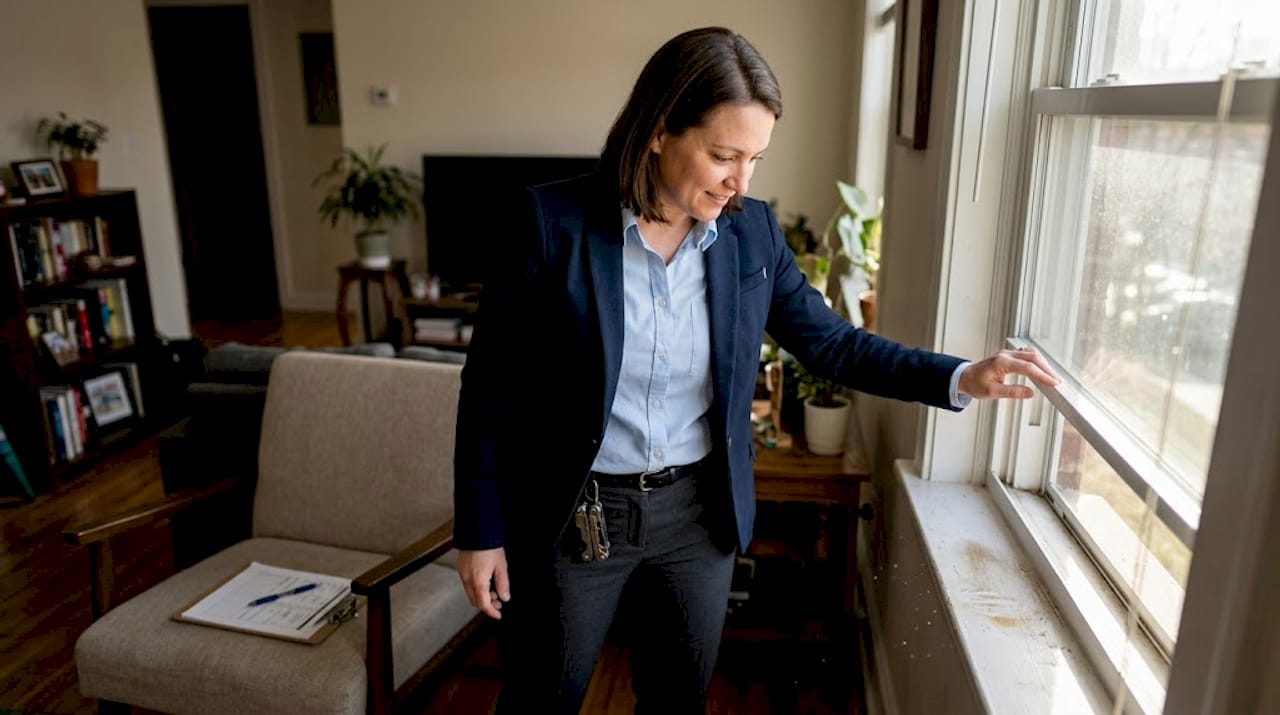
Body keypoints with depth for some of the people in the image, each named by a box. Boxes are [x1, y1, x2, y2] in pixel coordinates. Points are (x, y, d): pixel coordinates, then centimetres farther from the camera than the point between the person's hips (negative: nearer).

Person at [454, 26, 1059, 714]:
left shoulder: (753, 232, -5)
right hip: (570, 519, -2)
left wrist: (961, 378, -8)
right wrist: (479, 532, -6)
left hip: (700, 514, 3)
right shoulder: (551, 221, -15)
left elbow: (831, 343, 4)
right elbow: (493, 387, -9)